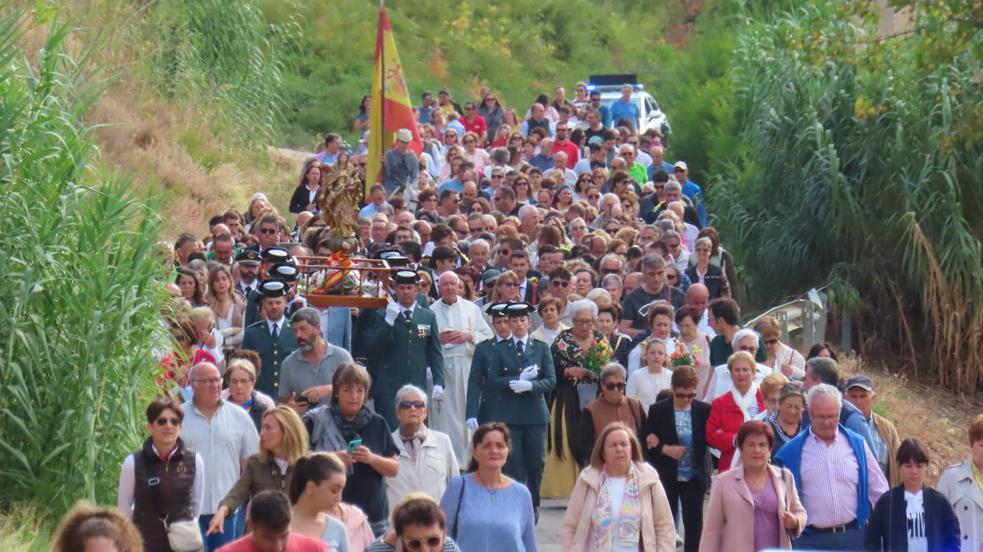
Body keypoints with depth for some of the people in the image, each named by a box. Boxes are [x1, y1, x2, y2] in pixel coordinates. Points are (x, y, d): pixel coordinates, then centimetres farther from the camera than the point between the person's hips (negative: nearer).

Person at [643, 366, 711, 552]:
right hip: (666, 477, 0)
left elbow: (711, 439, -8)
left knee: (694, 524, 4)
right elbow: (647, 443, -1)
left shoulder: (704, 410, -4)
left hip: (695, 477, 0)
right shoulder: (657, 410, -4)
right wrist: (665, 449, -21)